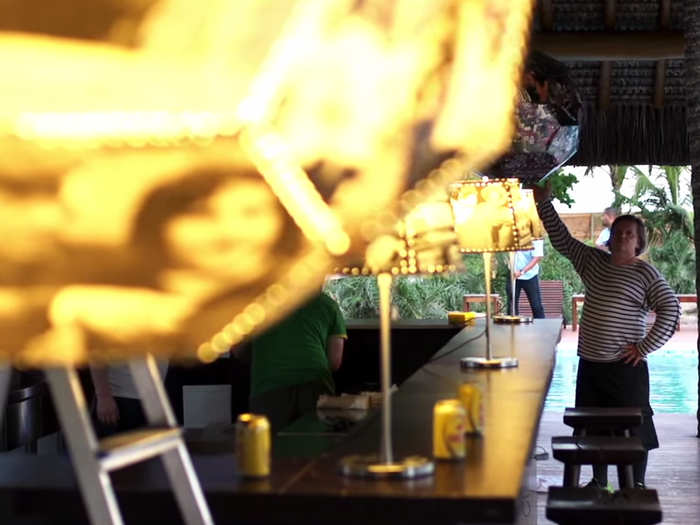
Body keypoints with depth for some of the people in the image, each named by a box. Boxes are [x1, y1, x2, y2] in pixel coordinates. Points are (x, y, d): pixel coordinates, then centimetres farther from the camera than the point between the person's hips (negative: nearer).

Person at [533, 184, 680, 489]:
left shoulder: (645, 273, -6)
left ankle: (637, 486, 10)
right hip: (589, 363, 6)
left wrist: (645, 346, -14)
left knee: (633, 428, 0)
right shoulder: (593, 261, 9)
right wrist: (544, 202, 5)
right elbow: (561, 239, 11)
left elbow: (670, 309, -10)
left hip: (625, 366, -5)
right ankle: (598, 481, 28)